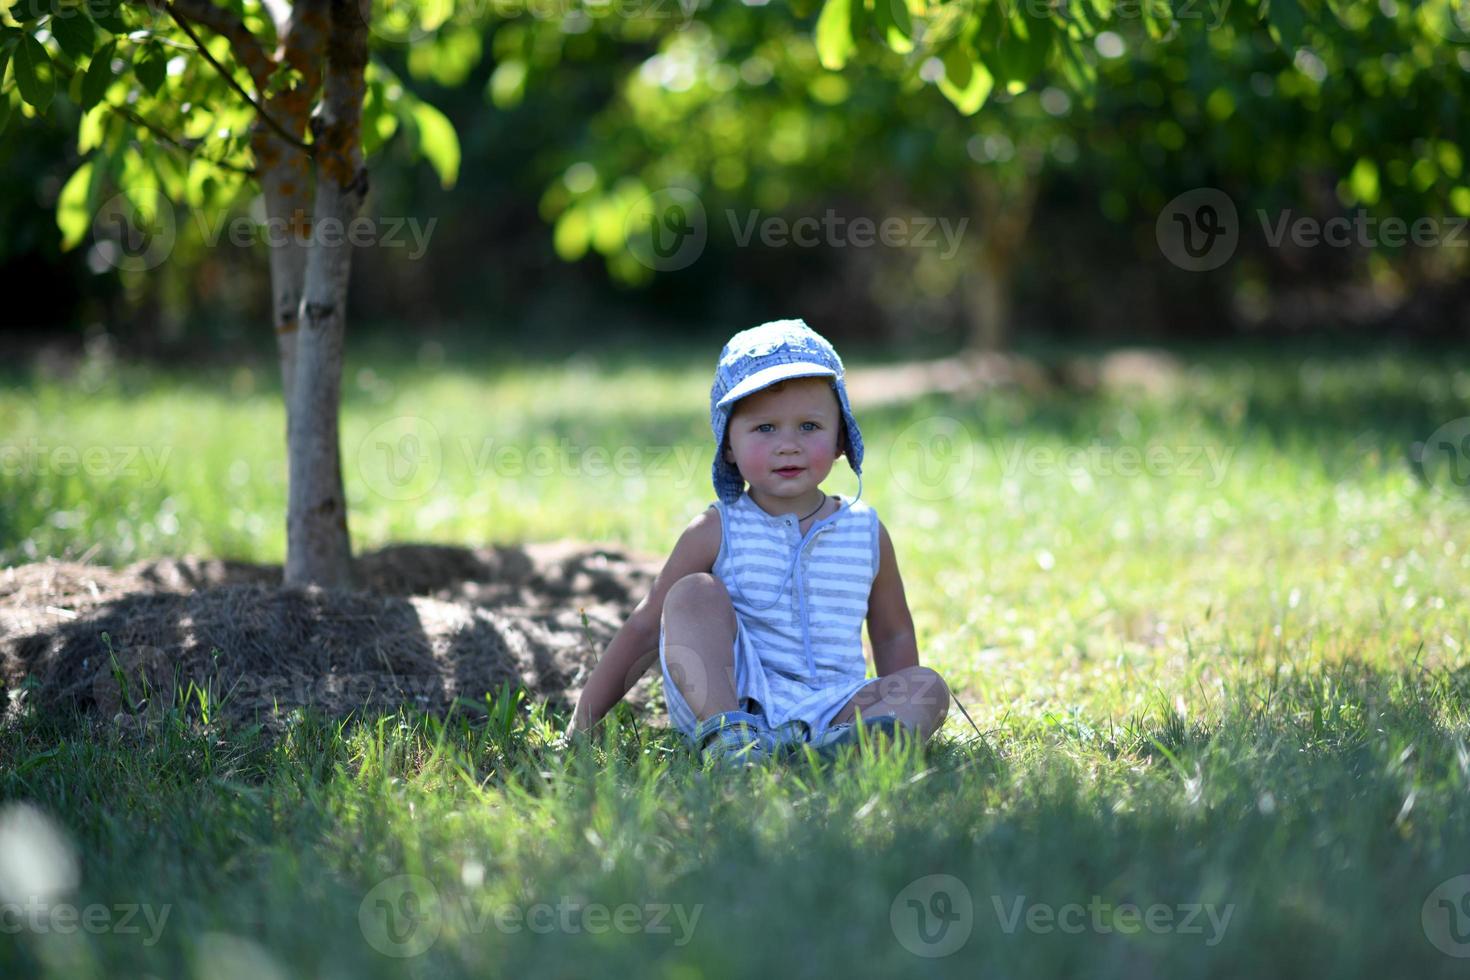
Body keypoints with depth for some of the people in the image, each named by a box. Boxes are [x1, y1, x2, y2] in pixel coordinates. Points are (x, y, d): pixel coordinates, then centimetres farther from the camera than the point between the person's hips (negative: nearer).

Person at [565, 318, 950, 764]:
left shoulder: (867, 533, 11)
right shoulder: (716, 532, 3)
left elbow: (892, 634, 23)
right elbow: (647, 628, 7)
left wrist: (898, 708, 11)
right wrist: (585, 717, 3)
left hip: (827, 708, 2)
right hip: (724, 697, -2)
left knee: (930, 687, -20)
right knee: (695, 593, -20)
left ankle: (852, 742, -52)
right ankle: (723, 735, -39)